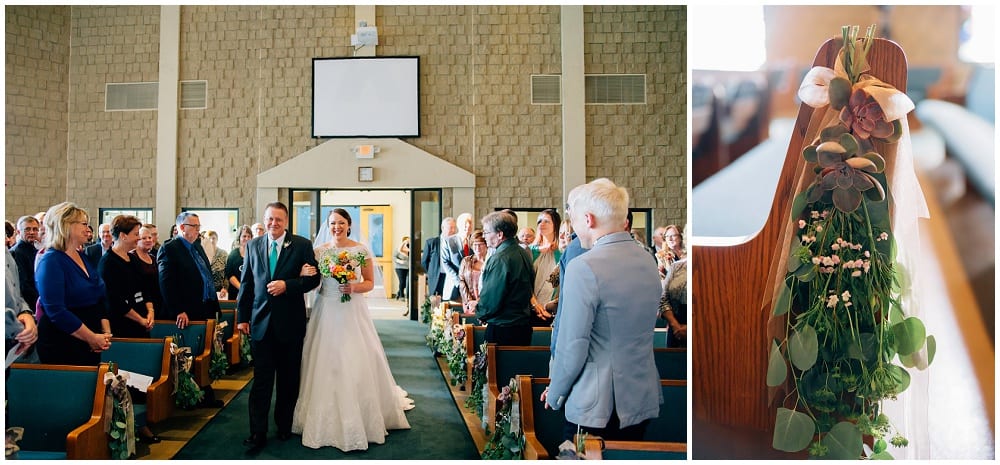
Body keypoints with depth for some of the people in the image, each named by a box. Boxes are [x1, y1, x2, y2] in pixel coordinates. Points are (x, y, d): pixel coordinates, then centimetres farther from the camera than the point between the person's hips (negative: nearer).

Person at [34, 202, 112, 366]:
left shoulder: (84, 258, 12)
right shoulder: (51, 261, -12)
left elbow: (101, 299, 14)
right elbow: (56, 311, -20)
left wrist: (106, 332, 0)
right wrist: (92, 337, -18)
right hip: (61, 347, -7)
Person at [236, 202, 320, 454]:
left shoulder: (302, 245, -2)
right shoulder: (253, 245, 6)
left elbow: (313, 278, -4)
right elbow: (246, 283, 9)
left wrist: (287, 285, -19)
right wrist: (243, 317, 7)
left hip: (290, 322, -1)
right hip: (261, 322, 1)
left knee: (289, 380, 12)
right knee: (261, 380, 2)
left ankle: (284, 426, 27)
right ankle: (258, 433, 7)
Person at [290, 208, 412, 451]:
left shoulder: (362, 250, 1)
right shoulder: (319, 251, 5)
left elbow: (370, 282, 5)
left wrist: (354, 287, -14)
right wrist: (305, 275, -14)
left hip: (353, 312, -1)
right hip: (326, 312, 2)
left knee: (357, 363, -3)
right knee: (326, 363, 1)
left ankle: (360, 419, 13)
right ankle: (327, 420, 15)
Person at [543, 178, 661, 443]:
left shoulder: (584, 268, -19)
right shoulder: (647, 261, 4)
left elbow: (572, 345, -17)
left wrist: (554, 393, -2)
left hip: (595, 408, -7)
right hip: (643, 401, 7)